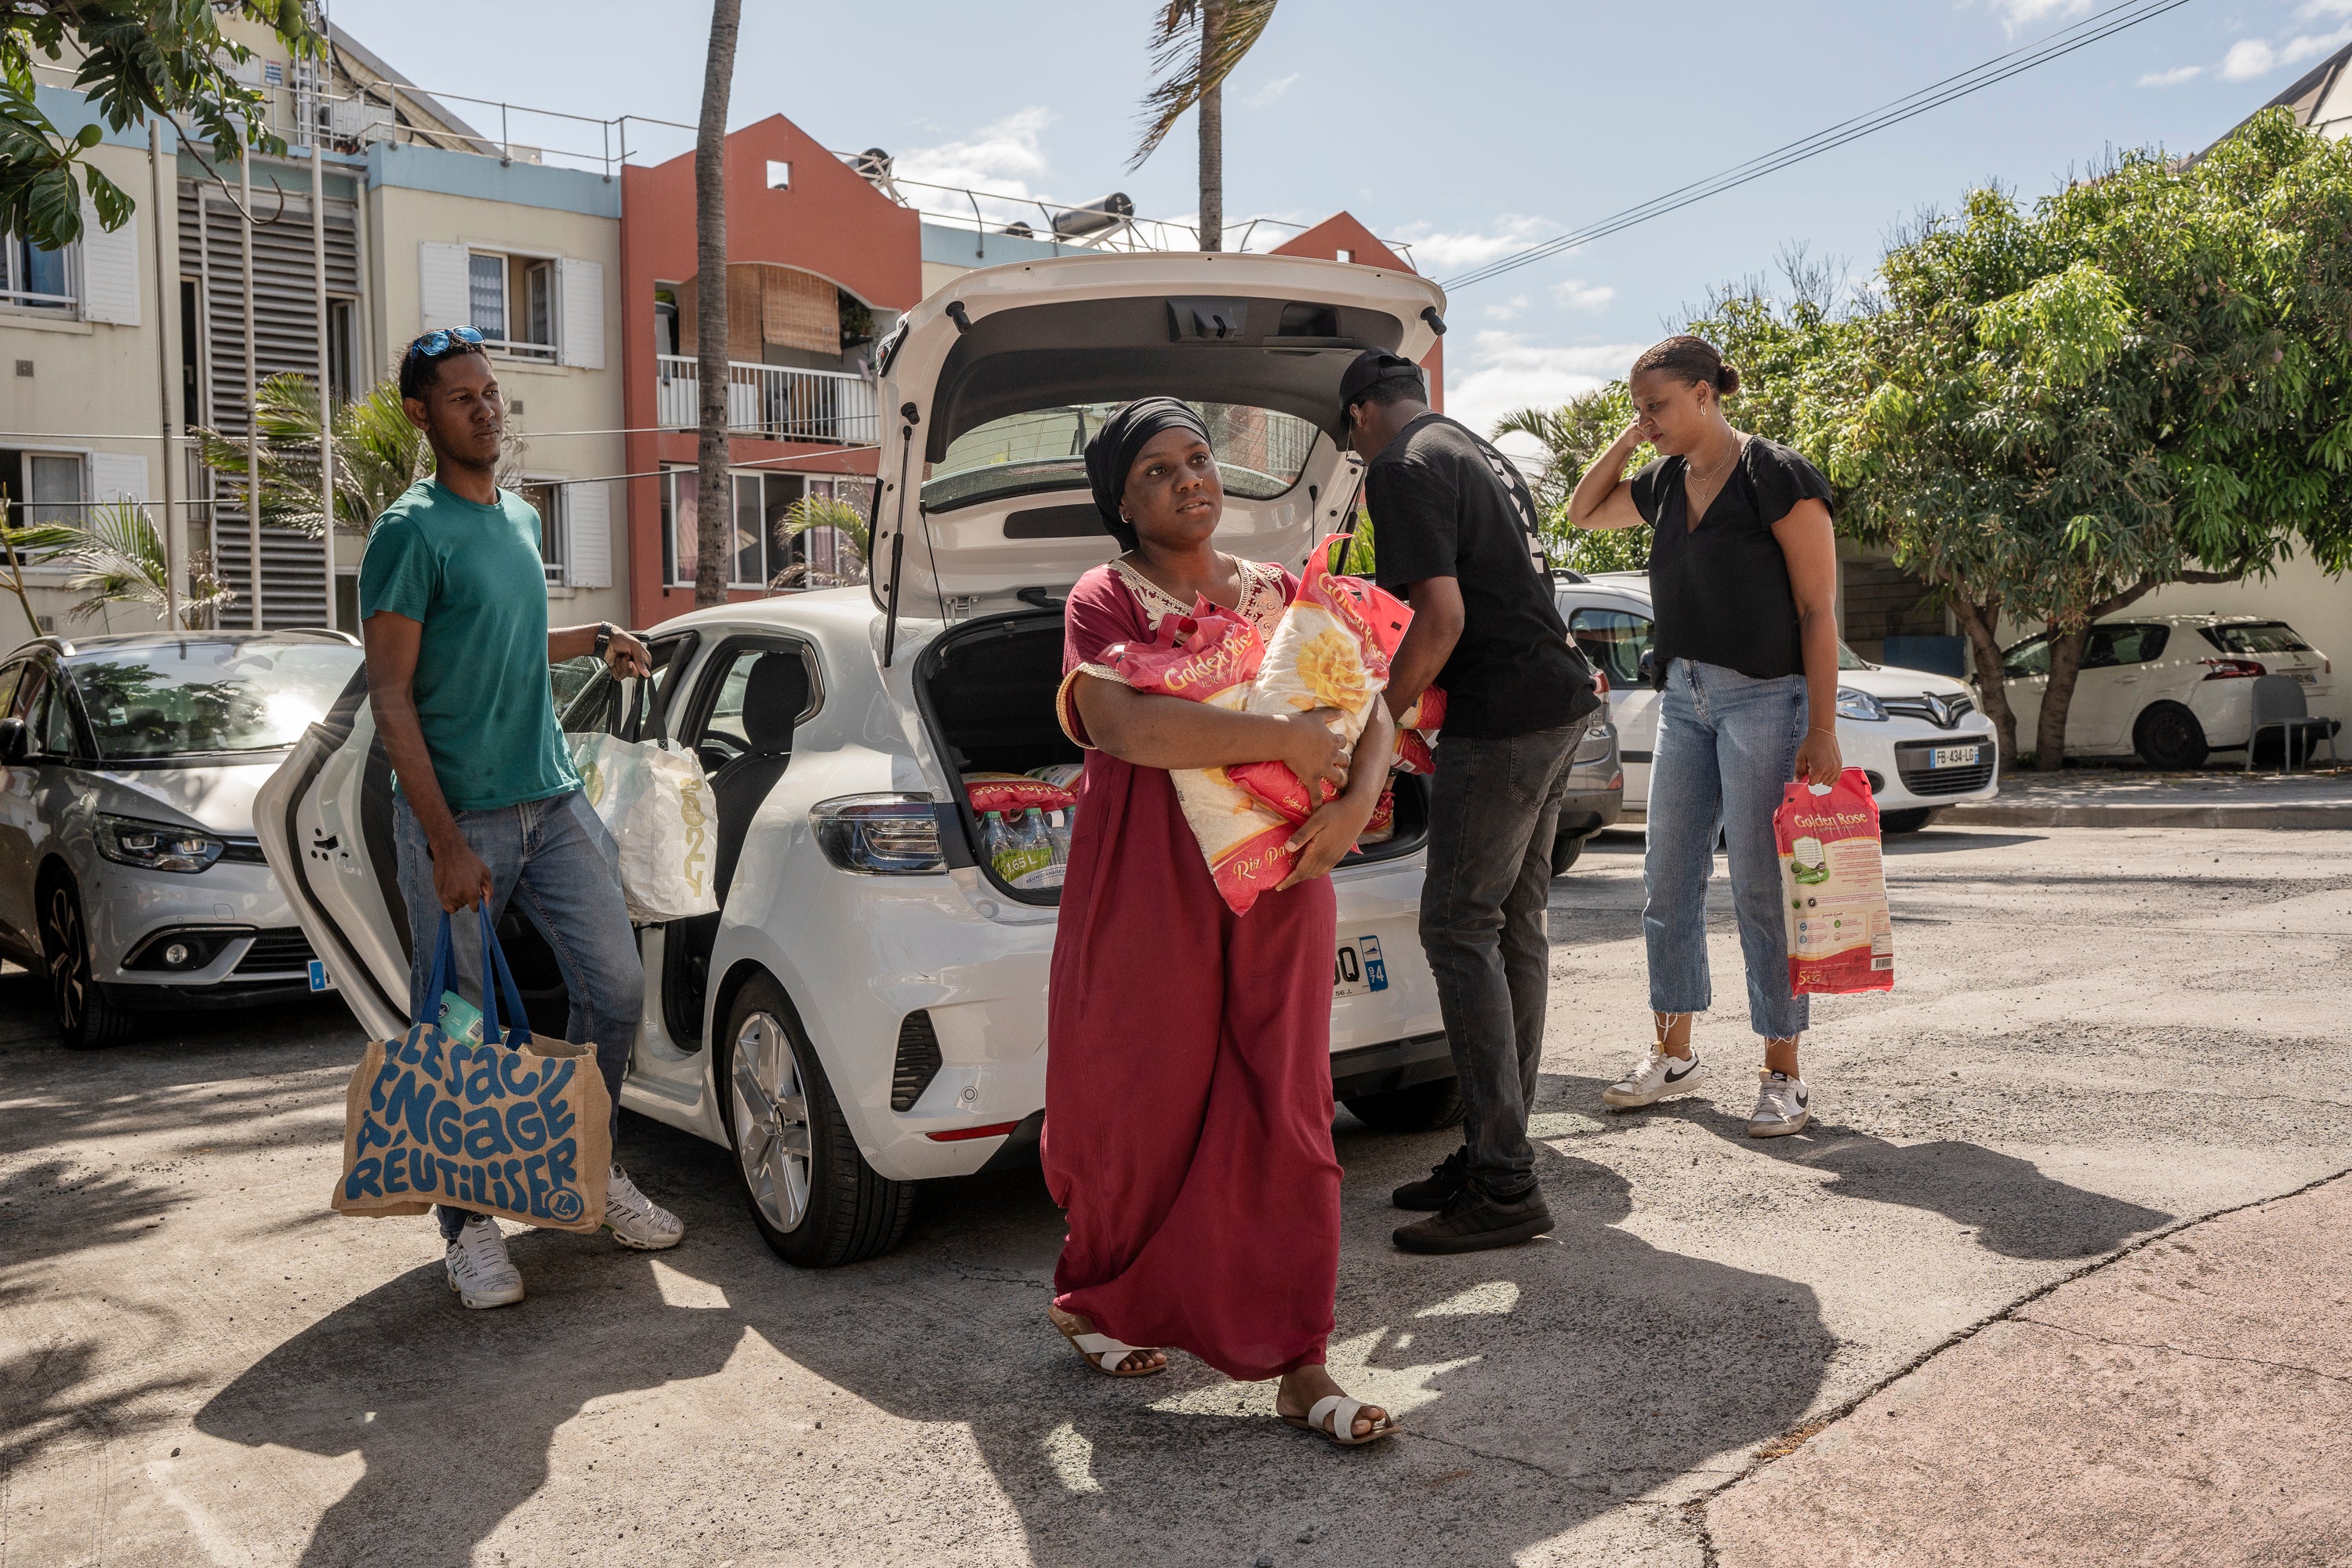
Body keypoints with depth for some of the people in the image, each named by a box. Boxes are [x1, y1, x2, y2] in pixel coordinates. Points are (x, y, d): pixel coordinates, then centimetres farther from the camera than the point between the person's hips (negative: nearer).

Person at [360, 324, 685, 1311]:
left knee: (616, 986, 5)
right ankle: (469, 1227, 16)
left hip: (553, 797, 7)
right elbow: (390, 699, -14)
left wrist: (594, 640, 15)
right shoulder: (410, 532, -9)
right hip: (459, 816, -7)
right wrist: (446, 842, -20)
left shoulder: (521, 518, 14)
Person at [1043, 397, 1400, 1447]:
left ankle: (1297, 1367, 10)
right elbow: (1125, 726, -22)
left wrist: (1355, 802, -12)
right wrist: (1287, 739, -22)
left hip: (1274, 889, 4)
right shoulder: (1106, 599, -3)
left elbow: (1370, 712, 10)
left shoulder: (1282, 594, 12)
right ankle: (1093, 1301, 33)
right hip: (1146, 895, -4)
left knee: (1280, 1114, 3)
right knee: (1141, 1111, 6)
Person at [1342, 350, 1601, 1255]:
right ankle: (1494, 1153, 18)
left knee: (1458, 927, -7)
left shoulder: (1402, 468, -9)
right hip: (1557, 702, 10)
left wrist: (1379, 714, -7)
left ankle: (1504, 1187, -6)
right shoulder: (1482, 457, 22)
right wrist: (1413, 691, 32)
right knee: (1514, 924, 11)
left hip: (1502, 718, -10)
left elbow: (1441, 614, -19)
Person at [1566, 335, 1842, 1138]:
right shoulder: (1667, 484, 11)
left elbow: (1818, 610, -11)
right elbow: (1582, 511, 27)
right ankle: (1673, 1052, 23)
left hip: (1764, 698, -7)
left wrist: (1821, 730, -16)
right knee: (1668, 881, 10)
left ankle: (1782, 1072, 8)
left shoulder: (1776, 476, -9)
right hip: (1684, 698, 7)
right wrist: (1628, 439, 11)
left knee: (1760, 889, -3)